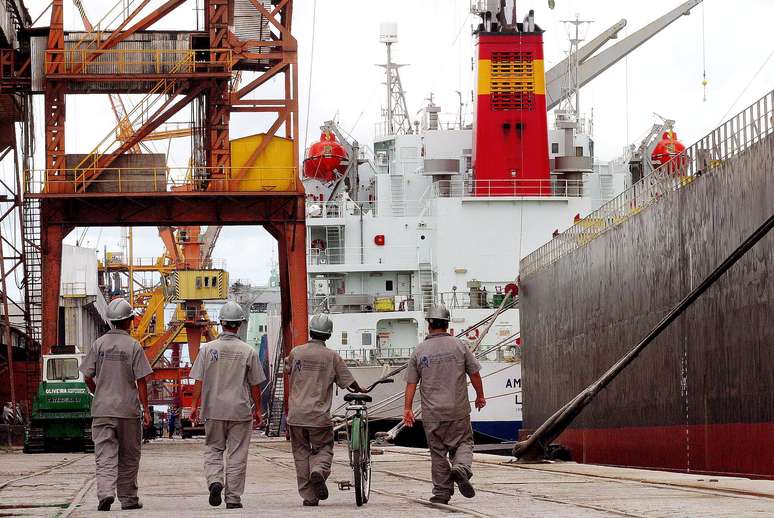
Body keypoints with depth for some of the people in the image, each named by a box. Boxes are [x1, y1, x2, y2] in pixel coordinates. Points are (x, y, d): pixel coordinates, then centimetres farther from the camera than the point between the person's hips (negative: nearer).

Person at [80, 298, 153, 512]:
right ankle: (128, 498, 15)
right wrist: (146, 409, -3)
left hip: (102, 408, 2)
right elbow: (141, 380, -7)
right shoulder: (133, 346, -5)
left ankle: (105, 492, -21)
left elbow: (88, 376, 4)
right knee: (128, 457, 10)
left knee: (105, 454, -1)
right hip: (128, 407, -2)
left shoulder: (99, 344, 3)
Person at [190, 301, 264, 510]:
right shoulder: (248, 352, -4)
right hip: (240, 410, -1)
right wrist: (257, 409, 10)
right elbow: (255, 385, 0)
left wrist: (195, 405, 6)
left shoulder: (207, 349, -3)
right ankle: (233, 498, 5)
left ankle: (215, 481, -10)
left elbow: (199, 381, -2)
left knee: (213, 449, 14)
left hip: (213, 409, 1)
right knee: (237, 455, 5)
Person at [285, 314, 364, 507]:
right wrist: (360, 391, 21)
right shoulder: (332, 356, -2)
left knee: (301, 452, 11)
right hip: (319, 415, -2)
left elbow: (287, 370, 22)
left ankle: (308, 496, 8)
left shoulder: (296, 352, 2)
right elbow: (348, 381, 2)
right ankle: (319, 471, -22)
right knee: (323, 448, 11)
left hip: (296, 414, 2)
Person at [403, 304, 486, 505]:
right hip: (458, 411, -1)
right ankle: (461, 467, -19)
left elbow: (411, 383, 1)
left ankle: (442, 492, 9)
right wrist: (480, 396, 19)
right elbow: (474, 373, 4)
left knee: (438, 452, 9)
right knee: (463, 442, 11)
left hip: (432, 413, 1)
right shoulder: (459, 345, -2)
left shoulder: (419, 351, 0)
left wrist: (407, 408, 7)